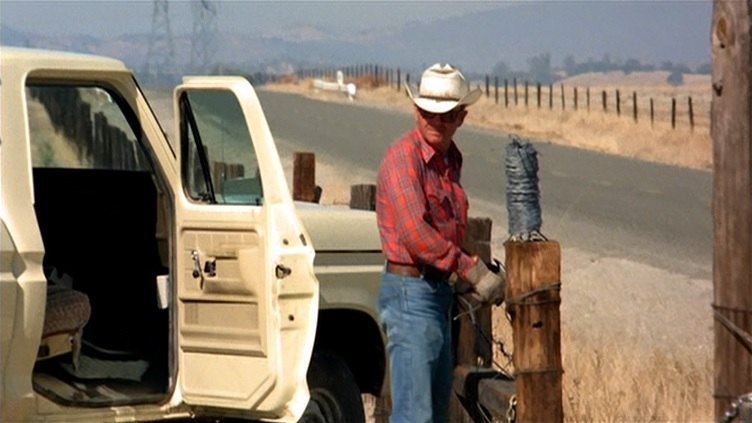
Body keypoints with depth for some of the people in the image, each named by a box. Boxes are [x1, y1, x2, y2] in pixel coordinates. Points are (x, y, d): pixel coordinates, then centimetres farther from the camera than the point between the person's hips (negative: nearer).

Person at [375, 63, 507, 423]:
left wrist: (476, 279, 9)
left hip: (439, 291, 10)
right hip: (411, 291, -10)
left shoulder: (450, 158, 14)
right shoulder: (403, 155, -14)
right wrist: (473, 272, -23)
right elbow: (415, 233, -25)